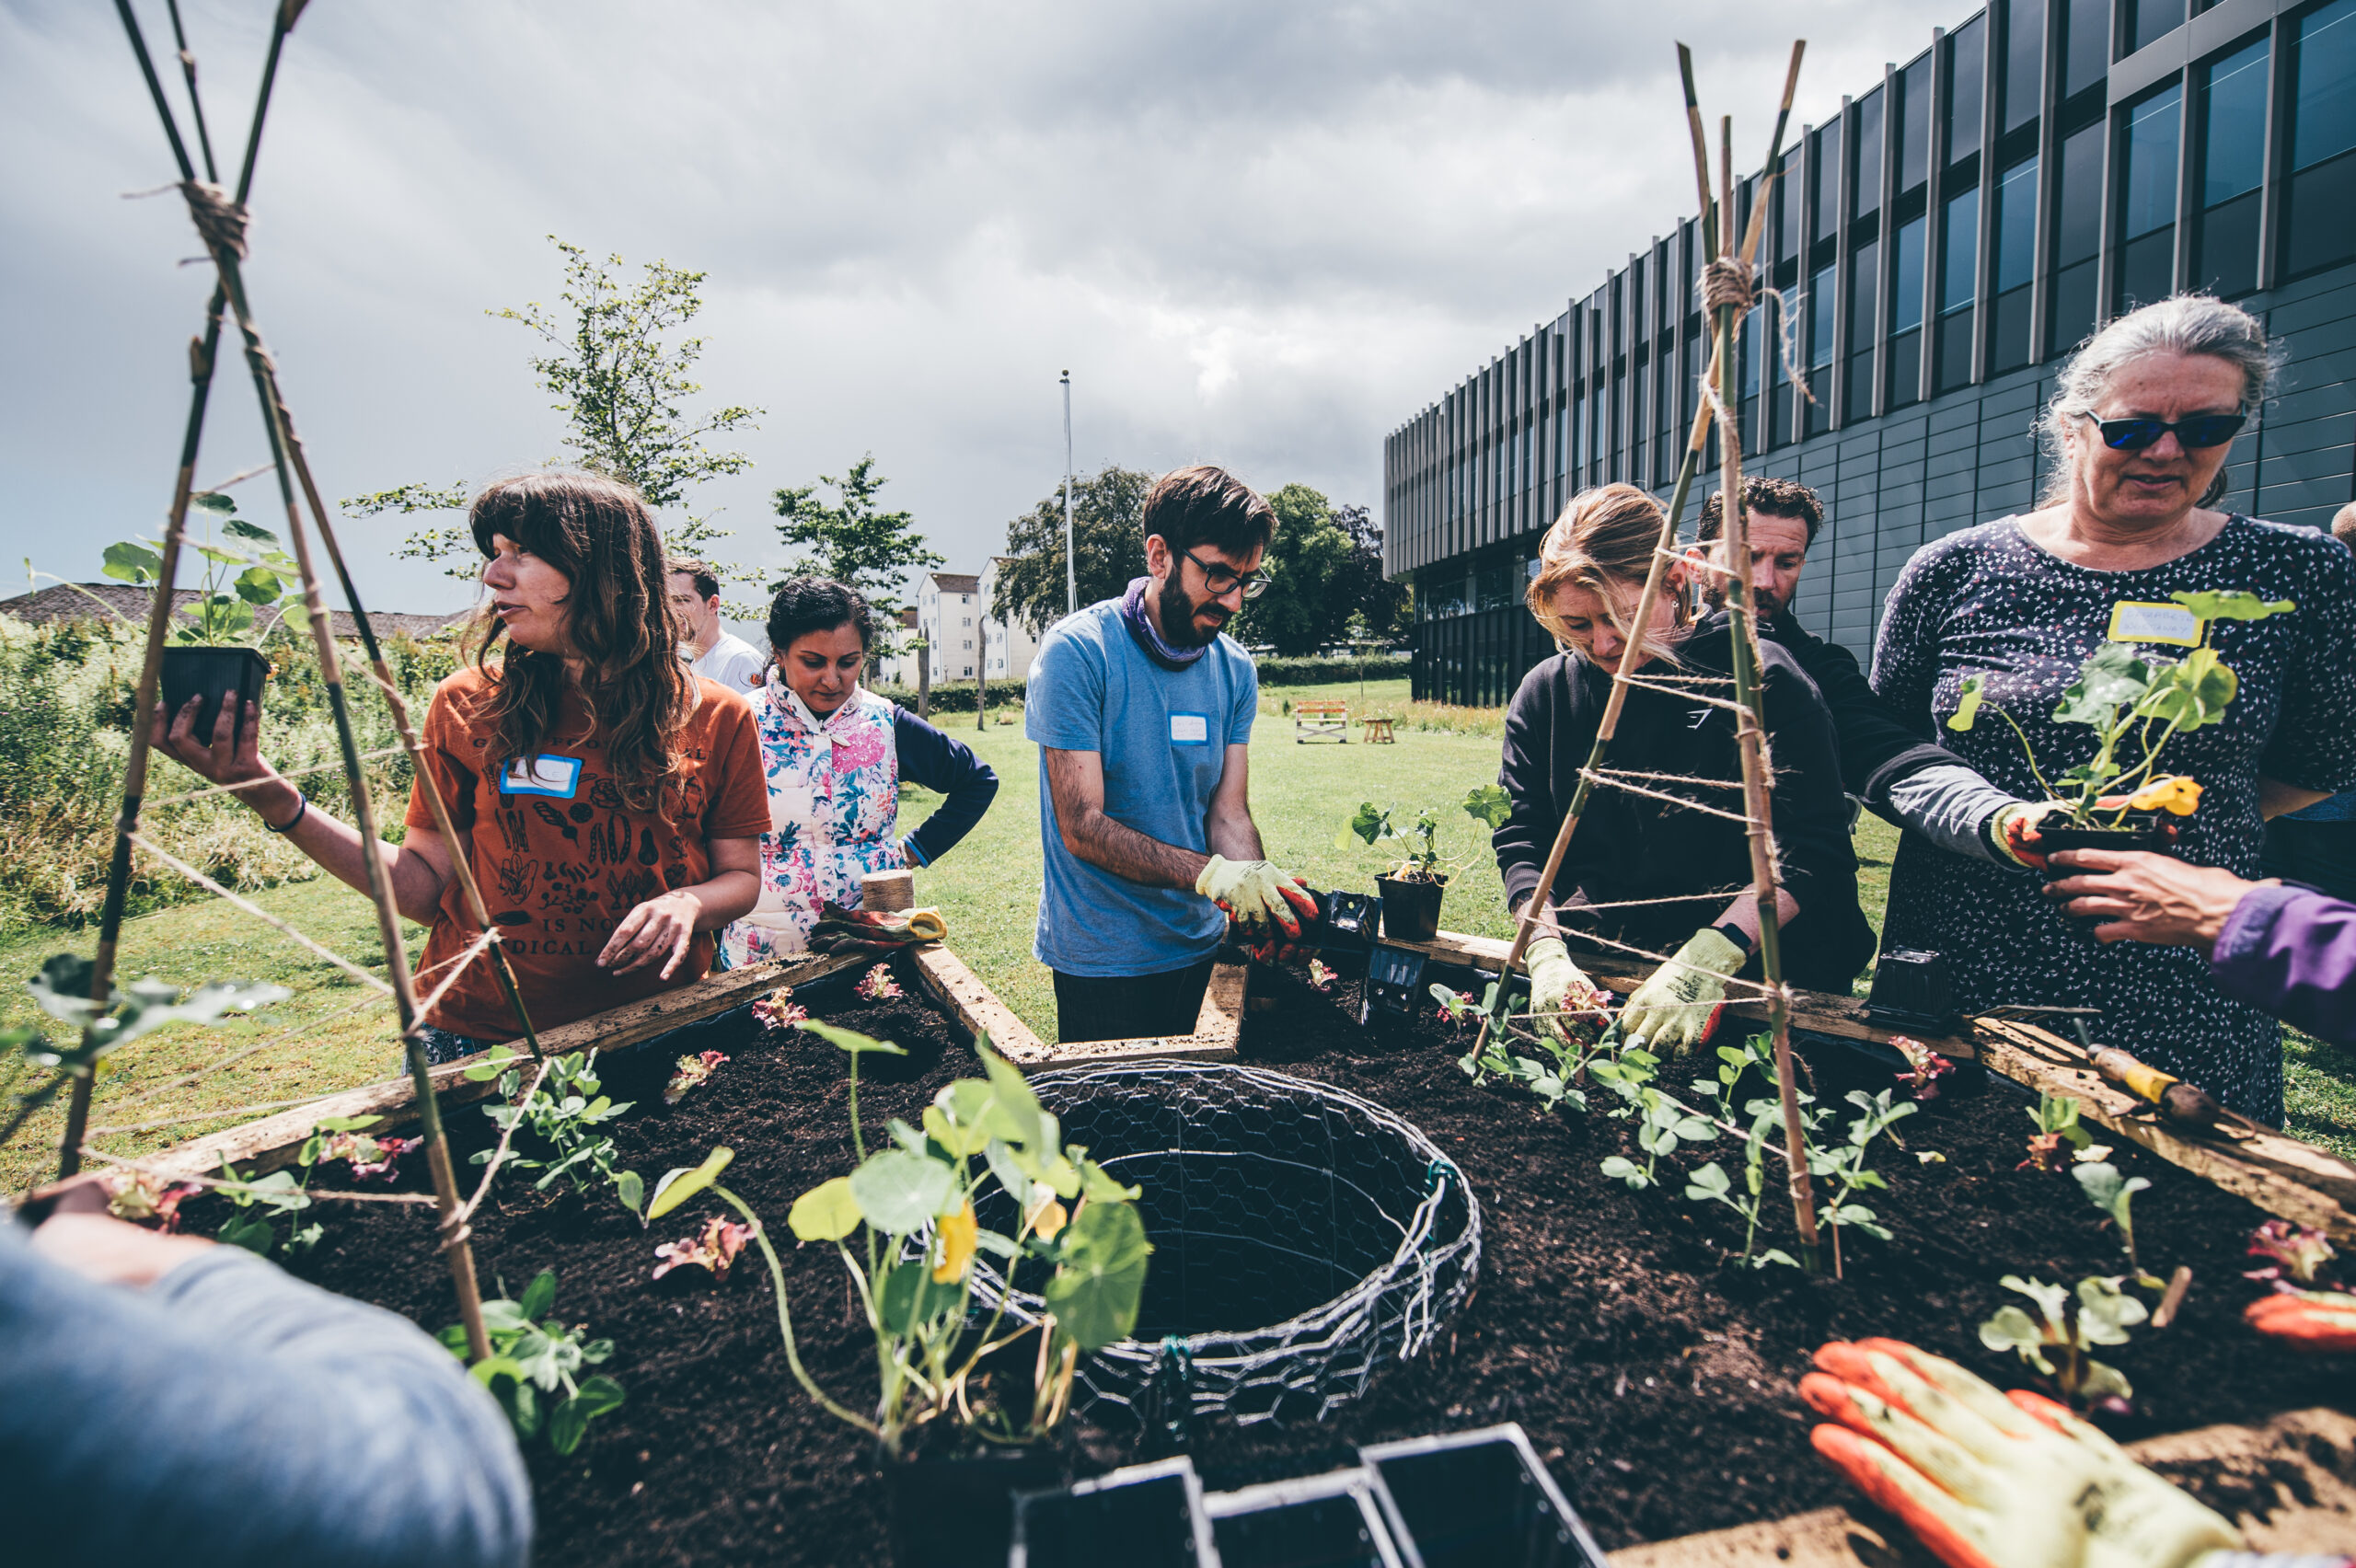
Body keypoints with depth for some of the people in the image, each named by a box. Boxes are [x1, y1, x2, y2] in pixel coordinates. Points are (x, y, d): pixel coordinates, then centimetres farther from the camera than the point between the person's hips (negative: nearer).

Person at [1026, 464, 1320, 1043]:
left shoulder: (1235, 669, 1)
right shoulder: (1076, 652, -16)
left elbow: (1229, 815, -2)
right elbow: (1082, 826, -20)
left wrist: (1261, 892, -22)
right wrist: (1211, 874, -31)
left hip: (1200, 948, 5)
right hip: (1101, 958, -5)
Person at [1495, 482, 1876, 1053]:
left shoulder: (1763, 678, -4)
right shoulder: (1544, 693, 6)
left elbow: (1812, 849, -9)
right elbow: (1521, 840, 3)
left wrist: (1708, 960, -23)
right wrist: (1547, 954, -14)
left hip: (1752, 975, -4)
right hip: (1593, 963, 4)